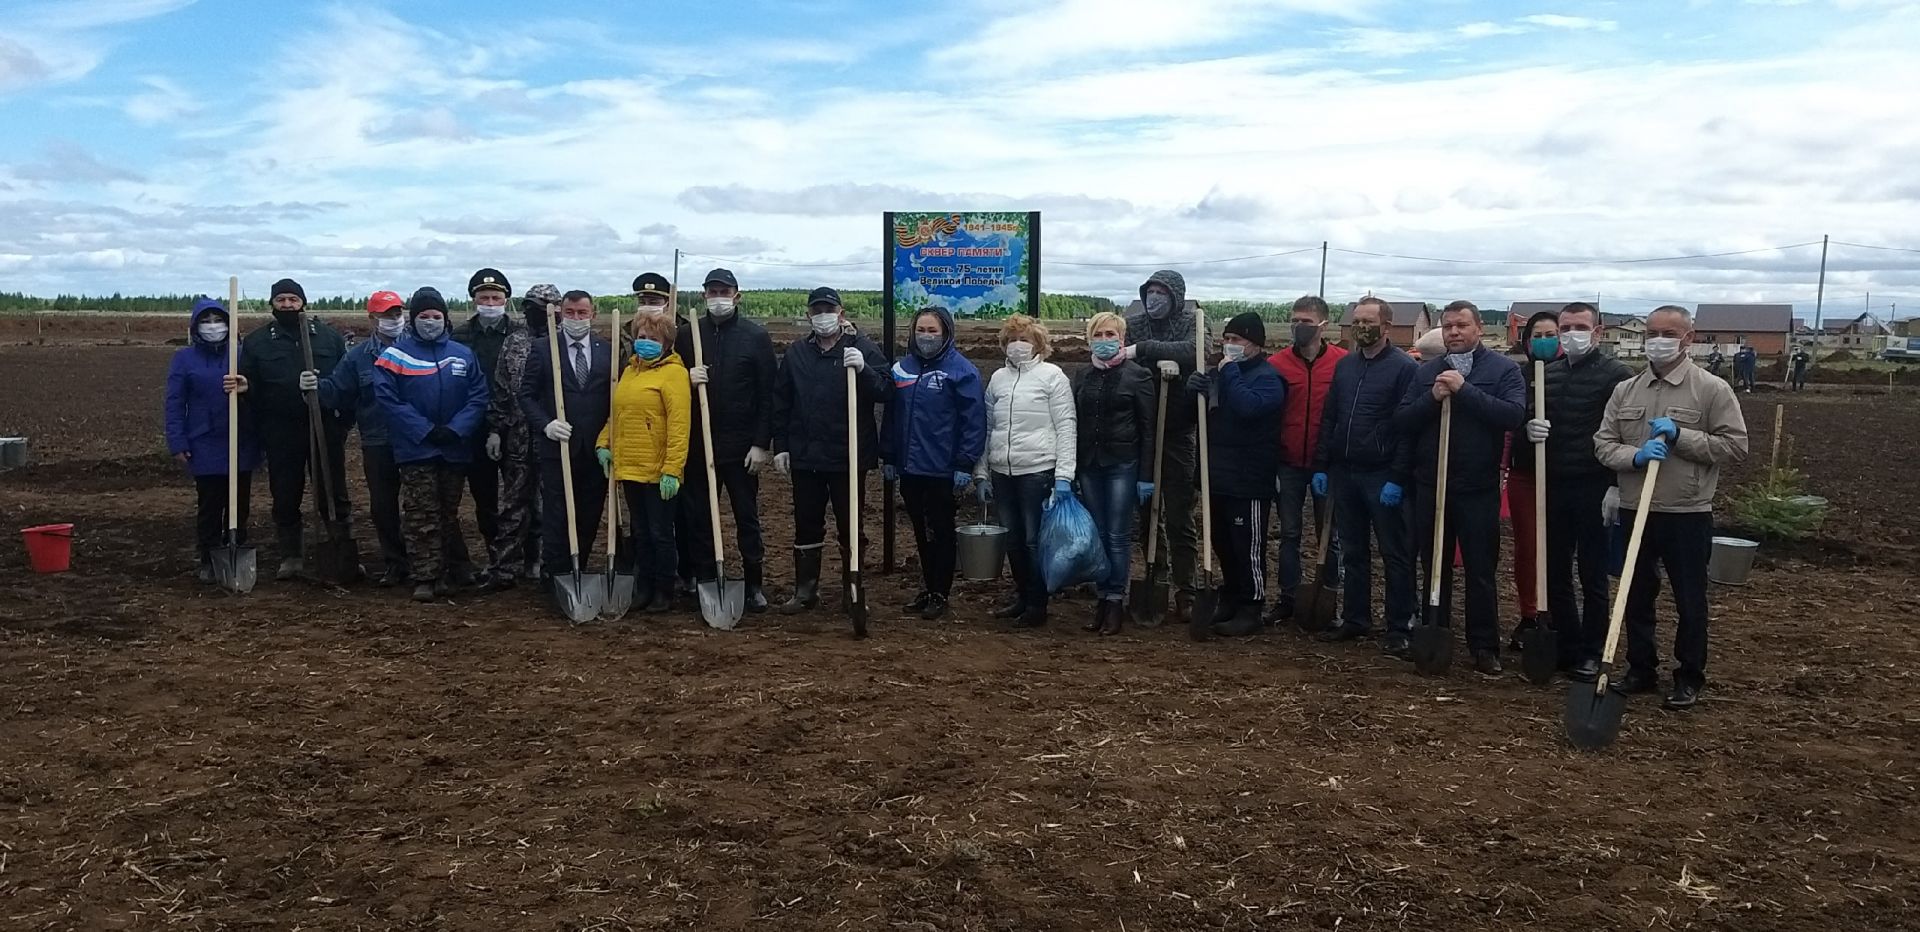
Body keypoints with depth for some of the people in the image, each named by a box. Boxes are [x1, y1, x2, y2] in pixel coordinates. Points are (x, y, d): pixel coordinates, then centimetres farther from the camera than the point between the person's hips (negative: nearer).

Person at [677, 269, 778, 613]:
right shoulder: (687, 335, 6)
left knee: (747, 517, 5)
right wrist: (685, 379, -12)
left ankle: (755, 583, 14)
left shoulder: (756, 336, -1)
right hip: (697, 443, 3)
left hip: (741, 446, -2)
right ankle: (704, 582, 17)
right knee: (699, 517, 7)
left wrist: (761, 443, -9)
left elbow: (768, 393, -3)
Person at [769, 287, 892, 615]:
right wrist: (780, 446, 6)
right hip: (805, 456, 3)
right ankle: (805, 591, 21)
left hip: (849, 456, -3)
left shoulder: (863, 349, -1)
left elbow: (886, 391, -10)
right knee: (807, 526, 10)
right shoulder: (796, 353, 9)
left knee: (850, 526, 6)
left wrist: (863, 369, -27)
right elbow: (780, 403, 11)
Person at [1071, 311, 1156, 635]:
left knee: (1118, 536, -1)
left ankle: (1116, 601, 7)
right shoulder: (1083, 377, 11)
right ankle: (1102, 598, 16)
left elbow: (1148, 428, -5)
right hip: (1089, 465, 5)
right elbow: (1074, 423, 13)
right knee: (1097, 534, 8)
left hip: (1122, 465, -4)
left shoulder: (1138, 376, -3)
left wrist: (1146, 476, -10)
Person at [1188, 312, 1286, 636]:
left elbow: (1248, 406, -29)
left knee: (1248, 546, -3)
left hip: (1249, 479, -8)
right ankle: (1231, 598, 29)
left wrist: (1230, 372, -19)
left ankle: (1251, 609, 4)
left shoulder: (1267, 376, -9)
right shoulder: (1221, 372, 17)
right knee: (1223, 543, 16)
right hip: (1219, 475, 8)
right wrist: (1195, 388, -3)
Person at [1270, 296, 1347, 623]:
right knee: (1289, 533, 10)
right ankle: (1288, 597, 20)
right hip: (1288, 465, 1)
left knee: (1329, 534, 10)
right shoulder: (1277, 364, -2)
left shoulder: (1344, 363, -6)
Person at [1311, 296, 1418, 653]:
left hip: (1383, 477, -6)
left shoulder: (1405, 367, -8)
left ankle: (1399, 628, 8)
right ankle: (1355, 619, 24)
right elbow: (1329, 419, 14)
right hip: (1344, 473, 6)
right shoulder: (1344, 366, 12)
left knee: (1395, 554, 1)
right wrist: (1321, 465, 7)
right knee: (1352, 551, 13)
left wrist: (1398, 479, -17)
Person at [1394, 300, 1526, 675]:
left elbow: (1514, 414, -17)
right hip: (1431, 485, 3)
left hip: (1478, 488, -3)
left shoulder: (1503, 369, -1)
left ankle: (1484, 646, 13)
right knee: (1434, 567, 12)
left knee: (1481, 570, 3)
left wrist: (1464, 389, -20)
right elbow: (1401, 422, 3)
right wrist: (1432, 398, -13)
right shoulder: (1425, 372, 9)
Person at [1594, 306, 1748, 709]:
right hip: (1635, 511, 4)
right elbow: (1603, 444, 5)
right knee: (1637, 596, 13)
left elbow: (1736, 447, -8)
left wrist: (1680, 436, -17)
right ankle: (1641, 670, 27)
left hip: (1688, 515, -4)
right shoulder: (1624, 391, 6)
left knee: (1690, 601, 7)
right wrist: (1635, 456, -15)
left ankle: (1689, 679, 21)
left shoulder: (1712, 390, -5)